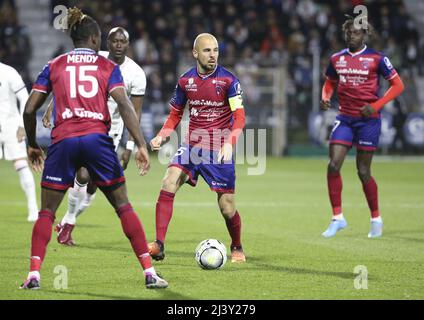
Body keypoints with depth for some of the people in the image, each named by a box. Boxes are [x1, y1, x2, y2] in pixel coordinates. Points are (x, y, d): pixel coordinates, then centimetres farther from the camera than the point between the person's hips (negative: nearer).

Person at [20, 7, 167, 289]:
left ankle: (34, 274, -2)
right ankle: (150, 273, 5)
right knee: (123, 206, 9)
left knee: (47, 212, 11)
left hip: (63, 141, 1)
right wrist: (141, 145, -7)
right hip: (97, 139, 0)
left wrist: (32, 145, 23)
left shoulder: (53, 66, 13)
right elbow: (124, 105, -4)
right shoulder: (108, 66, 10)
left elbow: (29, 109, 9)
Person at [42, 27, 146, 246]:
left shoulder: (135, 74, -9)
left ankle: (67, 223, 20)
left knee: (93, 185, 0)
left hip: (111, 131, 1)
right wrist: (51, 109, -11)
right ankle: (69, 220, 1)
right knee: (83, 175, -19)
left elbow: (135, 112, -6)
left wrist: (129, 147, -10)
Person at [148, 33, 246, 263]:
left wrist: (229, 143, -28)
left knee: (227, 208, -2)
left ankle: (237, 248, 27)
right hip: (191, 145, 3)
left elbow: (239, 115, -12)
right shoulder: (185, 80, 5)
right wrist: (161, 136, -2)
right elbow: (175, 115, 16)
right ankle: (159, 245, -19)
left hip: (218, 150, -3)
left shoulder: (228, 80, -7)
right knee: (168, 184, -20)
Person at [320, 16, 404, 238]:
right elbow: (330, 83, 22)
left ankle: (376, 219, 18)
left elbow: (398, 85, -5)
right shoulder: (337, 59, 6)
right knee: (333, 166, -9)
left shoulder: (376, 58, -7)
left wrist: (376, 106, -15)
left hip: (367, 120, -4)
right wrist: (325, 98, -1)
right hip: (344, 118, 4)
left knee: (363, 172, 0)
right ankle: (338, 218, 2)